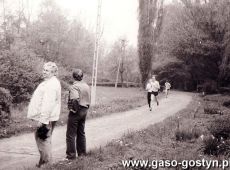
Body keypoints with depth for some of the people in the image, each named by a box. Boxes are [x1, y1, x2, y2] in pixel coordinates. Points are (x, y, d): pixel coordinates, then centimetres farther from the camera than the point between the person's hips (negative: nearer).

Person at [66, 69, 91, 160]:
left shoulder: (74, 87, -17)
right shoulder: (87, 86, 9)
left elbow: (75, 100, -31)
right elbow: (89, 99, 12)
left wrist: (74, 109, -18)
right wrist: (85, 109, 14)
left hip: (75, 112, -8)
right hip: (84, 111, 8)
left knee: (71, 134, 1)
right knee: (81, 133, 17)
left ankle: (71, 155, 3)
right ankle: (82, 153, 23)